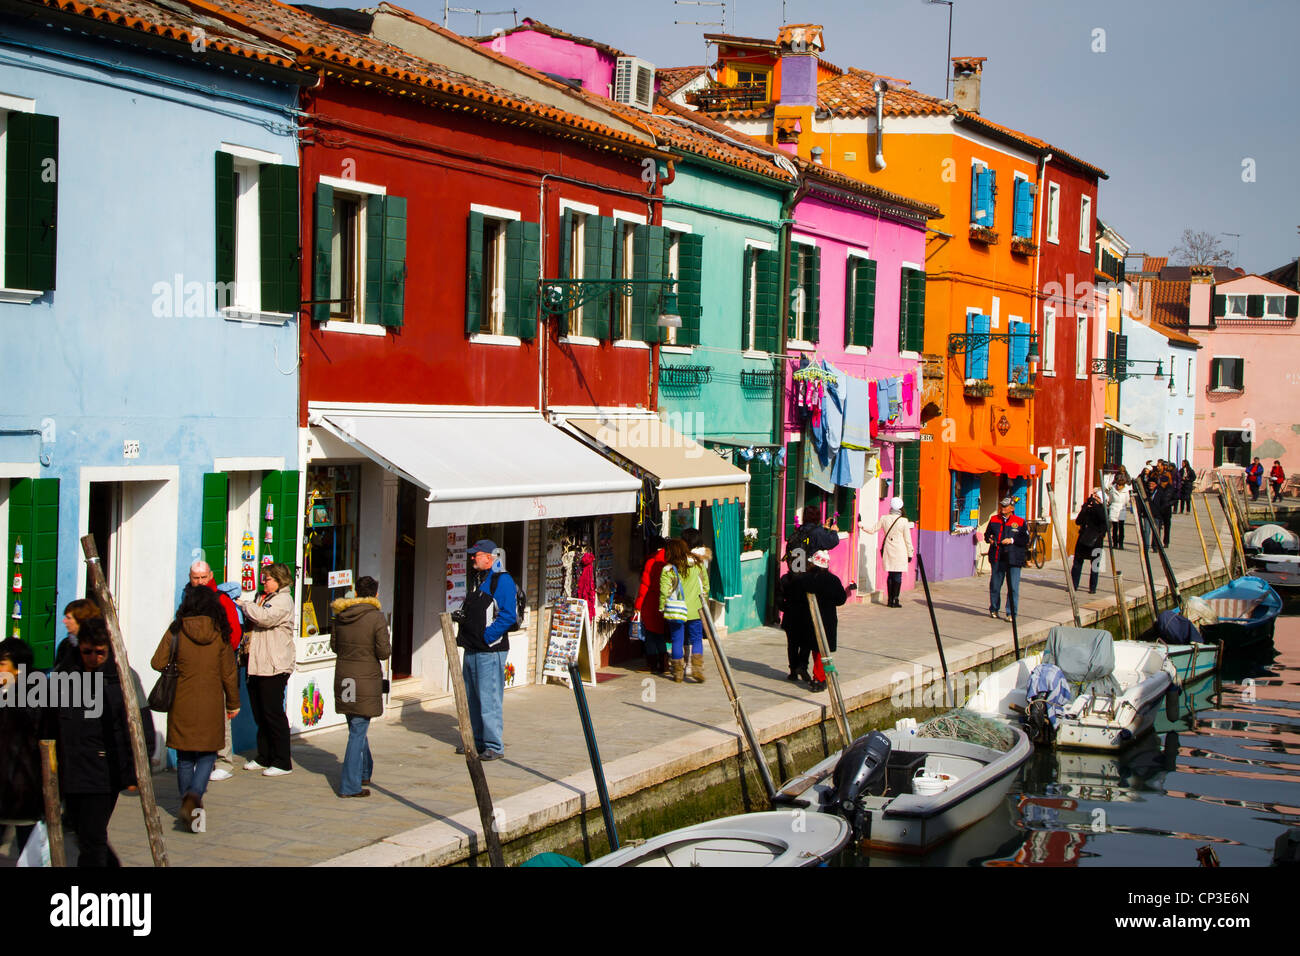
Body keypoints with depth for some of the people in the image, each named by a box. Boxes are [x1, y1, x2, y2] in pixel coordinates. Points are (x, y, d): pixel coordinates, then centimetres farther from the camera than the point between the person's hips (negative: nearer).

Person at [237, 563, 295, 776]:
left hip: (274, 667, -8)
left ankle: (282, 762, 0)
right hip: (256, 665, 8)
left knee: (273, 713, -6)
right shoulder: (262, 598, 19)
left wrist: (243, 605, -11)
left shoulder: (283, 600, -7)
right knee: (259, 714, 12)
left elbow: (265, 617, -23)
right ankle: (264, 758, 21)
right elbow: (252, 621, 24)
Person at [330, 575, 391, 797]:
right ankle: (350, 785, -3)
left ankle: (364, 772, 36)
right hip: (366, 679, -6)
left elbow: (334, 646, 12)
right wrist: (387, 645, 7)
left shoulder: (340, 615, 3)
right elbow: (384, 652, -13)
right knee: (358, 731, -2)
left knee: (356, 727, 21)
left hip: (344, 677, 6)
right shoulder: (376, 617, -13)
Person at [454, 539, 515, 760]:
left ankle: (494, 746, -3)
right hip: (472, 650, 9)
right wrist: (463, 634, 10)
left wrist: (487, 636, -18)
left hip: (490, 651, -9)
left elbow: (509, 616, -18)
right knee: (472, 698, 14)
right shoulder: (478, 580, 17)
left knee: (489, 699, -8)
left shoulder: (502, 580, -10)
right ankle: (477, 741, 24)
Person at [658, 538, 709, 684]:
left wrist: (662, 609, 0)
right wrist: (704, 601, 21)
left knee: (677, 641, 7)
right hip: (695, 610, 2)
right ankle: (697, 669, -2)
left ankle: (678, 673, 12)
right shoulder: (698, 564, 1)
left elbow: (665, 592, -10)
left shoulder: (668, 570, -9)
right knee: (697, 640, 11)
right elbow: (705, 585, 8)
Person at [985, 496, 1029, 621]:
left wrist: (1012, 540, -14)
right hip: (997, 558, 3)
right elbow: (987, 534, 20)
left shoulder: (1020, 522, 2)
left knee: (1013, 588, -5)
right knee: (994, 585, 10)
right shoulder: (994, 520, 11)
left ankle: (1011, 613, 1)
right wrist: (989, 539, -2)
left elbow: (1026, 540, -1)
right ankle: (993, 610, 25)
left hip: (1013, 559, -3)